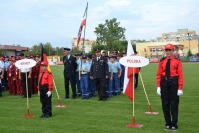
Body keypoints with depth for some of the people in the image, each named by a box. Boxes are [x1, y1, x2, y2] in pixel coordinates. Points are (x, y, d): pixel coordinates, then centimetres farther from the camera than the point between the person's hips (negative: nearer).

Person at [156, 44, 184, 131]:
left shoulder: (177, 61, -2)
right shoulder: (162, 61, 6)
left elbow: (180, 75, -5)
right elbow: (159, 74, 6)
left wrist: (180, 88, -10)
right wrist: (158, 86, 0)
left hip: (174, 82, -3)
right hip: (164, 82, 3)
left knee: (174, 104, 3)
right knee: (165, 104, 7)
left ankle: (174, 124, 16)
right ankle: (168, 124, 21)